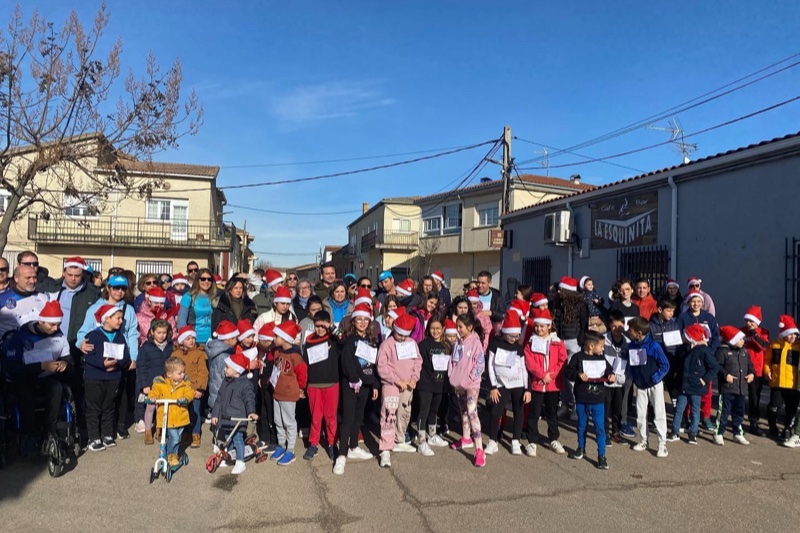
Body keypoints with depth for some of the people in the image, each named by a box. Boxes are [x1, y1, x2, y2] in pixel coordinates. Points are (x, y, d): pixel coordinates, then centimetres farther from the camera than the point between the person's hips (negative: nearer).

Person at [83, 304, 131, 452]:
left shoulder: (120, 336, 7)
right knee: (94, 408, 1)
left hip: (113, 377, 5)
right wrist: (103, 363, -29)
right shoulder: (93, 335, -8)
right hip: (94, 377, -5)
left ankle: (107, 435, 22)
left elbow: (126, 356, 3)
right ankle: (94, 438, 8)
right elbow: (89, 356, -15)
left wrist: (116, 363, -16)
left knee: (108, 407, 13)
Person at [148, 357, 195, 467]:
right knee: (174, 437, -11)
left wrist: (185, 398, -30)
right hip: (167, 418, -3)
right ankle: (170, 455, 14)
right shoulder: (160, 384, -7)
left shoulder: (185, 382, -1)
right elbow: (154, 393, 0)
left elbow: (190, 392, -10)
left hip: (181, 417, 4)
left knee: (178, 438, 16)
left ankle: (174, 454, 40)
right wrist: (152, 398, -21)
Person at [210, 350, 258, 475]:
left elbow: (249, 399, -18)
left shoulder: (245, 384, -14)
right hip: (225, 417, 7)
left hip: (237, 419, -7)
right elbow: (219, 399, 12)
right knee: (227, 439, 18)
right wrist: (215, 414, 10)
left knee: (238, 439, -3)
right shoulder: (225, 381, 8)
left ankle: (240, 462, 7)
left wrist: (251, 412, -34)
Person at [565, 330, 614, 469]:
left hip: (598, 400, 2)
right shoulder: (578, 357, -8)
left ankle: (601, 456, 9)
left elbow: (608, 371, 12)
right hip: (581, 400, -2)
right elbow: (568, 371, -10)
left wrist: (611, 376, -9)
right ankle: (581, 449, 35)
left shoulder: (602, 358, 5)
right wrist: (578, 374, -27)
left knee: (600, 428, -1)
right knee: (582, 426, 16)